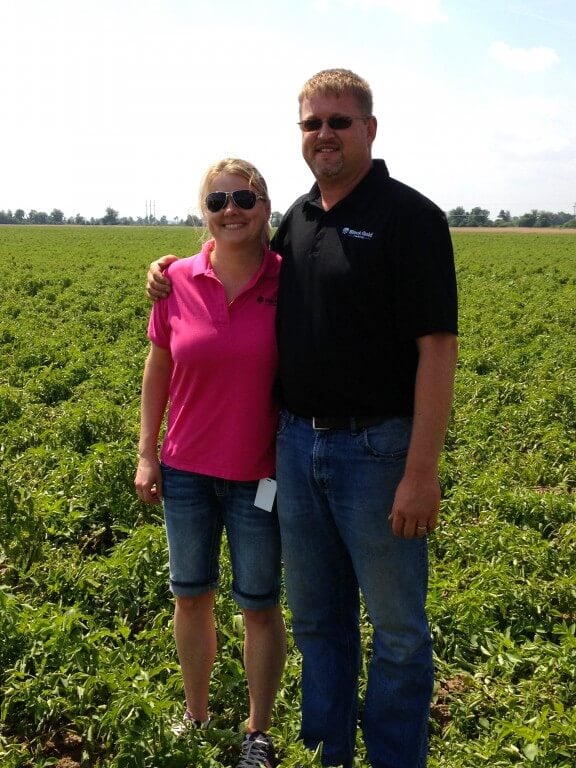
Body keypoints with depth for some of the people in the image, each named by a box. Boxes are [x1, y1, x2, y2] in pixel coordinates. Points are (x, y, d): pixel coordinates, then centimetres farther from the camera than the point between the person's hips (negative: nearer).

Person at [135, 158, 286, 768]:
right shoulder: (178, 281, -4)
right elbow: (157, 370, 7)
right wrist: (146, 453, 5)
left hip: (259, 476, -2)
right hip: (186, 470, 3)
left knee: (259, 605, 10)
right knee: (191, 597, 16)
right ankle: (196, 716, 38)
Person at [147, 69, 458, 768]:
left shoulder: (409, 217, -11)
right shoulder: (297, 217, 9)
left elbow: (436, 349, -16)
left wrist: (421, 473, -21)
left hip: (377, 448, -6)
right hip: (296, 443, 7)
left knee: (396, 626, 9)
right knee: (316, 618, 18)